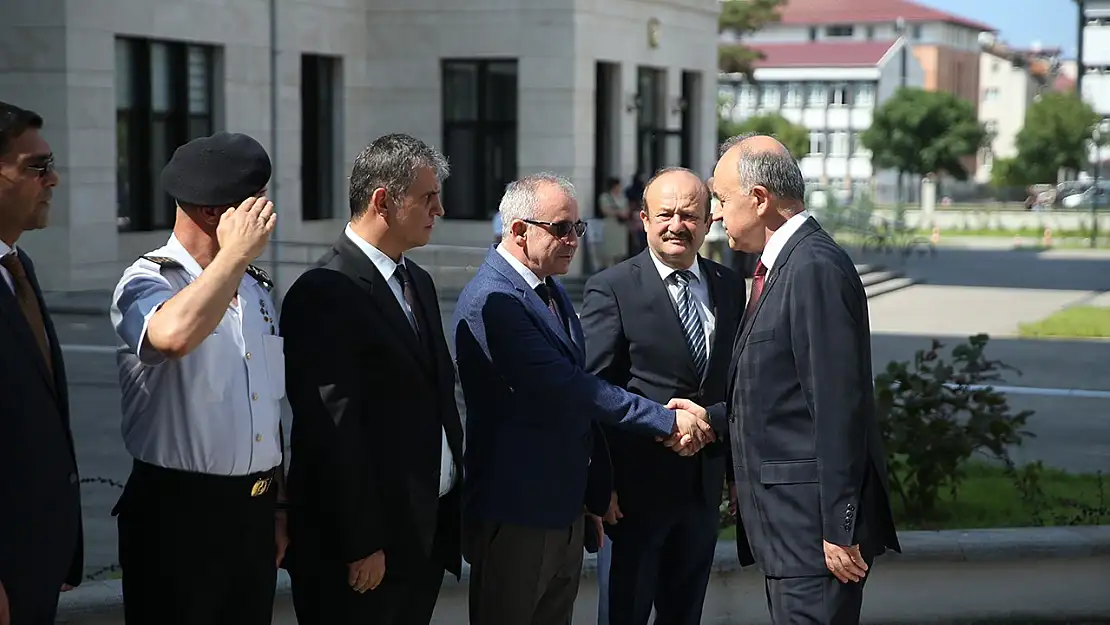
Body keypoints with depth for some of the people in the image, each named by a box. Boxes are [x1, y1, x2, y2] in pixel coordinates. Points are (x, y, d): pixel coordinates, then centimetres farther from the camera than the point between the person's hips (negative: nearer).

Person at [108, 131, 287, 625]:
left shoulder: (256, 288, 14)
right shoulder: (146, 283, -11)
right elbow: (173, 335, -36)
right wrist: (234, 253, -24)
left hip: (255, 510, 7)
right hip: (178, 511, -7)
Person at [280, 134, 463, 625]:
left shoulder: (418, 282, 14)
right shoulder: (324, 294, -15)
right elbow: (334, 431, -18)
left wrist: (453, 507, 13)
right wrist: (362, 544, -18)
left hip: (429, 529, 8)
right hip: (364, 540, -8)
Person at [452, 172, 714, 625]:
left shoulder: (552, 291, 13)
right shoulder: (491, 299, -18)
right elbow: (564, 388, -24)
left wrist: (596, 494, 18)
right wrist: (667, 421, -20)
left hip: (565, 512, 9)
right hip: (515, 516, -8)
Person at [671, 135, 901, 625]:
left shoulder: (816, 268, -17)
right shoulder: (780, 265, 15)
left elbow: (839, 406, -21)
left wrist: (839, 529, -21)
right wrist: (713, 418, 16)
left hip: (813, 521, -10)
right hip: (787, 517, 10)